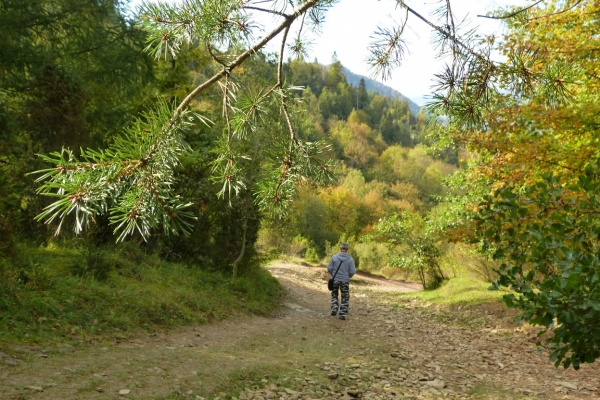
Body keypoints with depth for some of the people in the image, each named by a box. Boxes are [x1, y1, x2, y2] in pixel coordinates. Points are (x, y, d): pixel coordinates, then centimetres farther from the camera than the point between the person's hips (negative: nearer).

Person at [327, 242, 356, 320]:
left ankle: (334, 308, 5)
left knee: (334, 295, 21)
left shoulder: (334, 257, -7)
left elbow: (329, 268, -5)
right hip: (345, 281, -1)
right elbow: (352, 271, -9)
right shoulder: (350, 259, -8)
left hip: (335, 280, 1)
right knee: (345, 298, 13)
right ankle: (342, 314, 11)